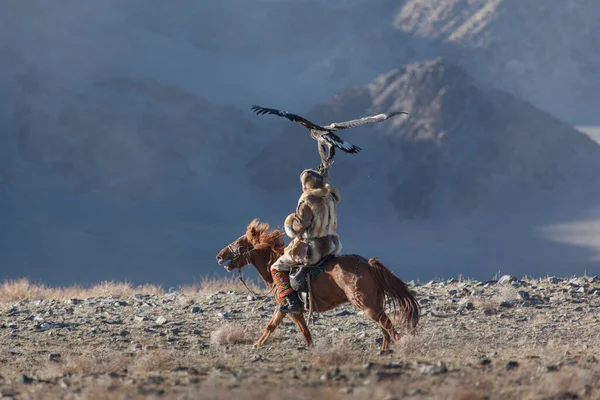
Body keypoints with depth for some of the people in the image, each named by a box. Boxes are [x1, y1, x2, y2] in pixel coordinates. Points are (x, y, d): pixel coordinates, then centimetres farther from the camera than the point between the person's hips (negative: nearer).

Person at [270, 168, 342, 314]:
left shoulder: (307, 200, -16)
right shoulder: (330, 198, 7)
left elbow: (300, 224, -18)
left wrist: (291, 223, 3)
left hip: (311, 247, -8)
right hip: (331, 246, 8)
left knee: (277, 268, 3)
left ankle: (293, 301, -12)